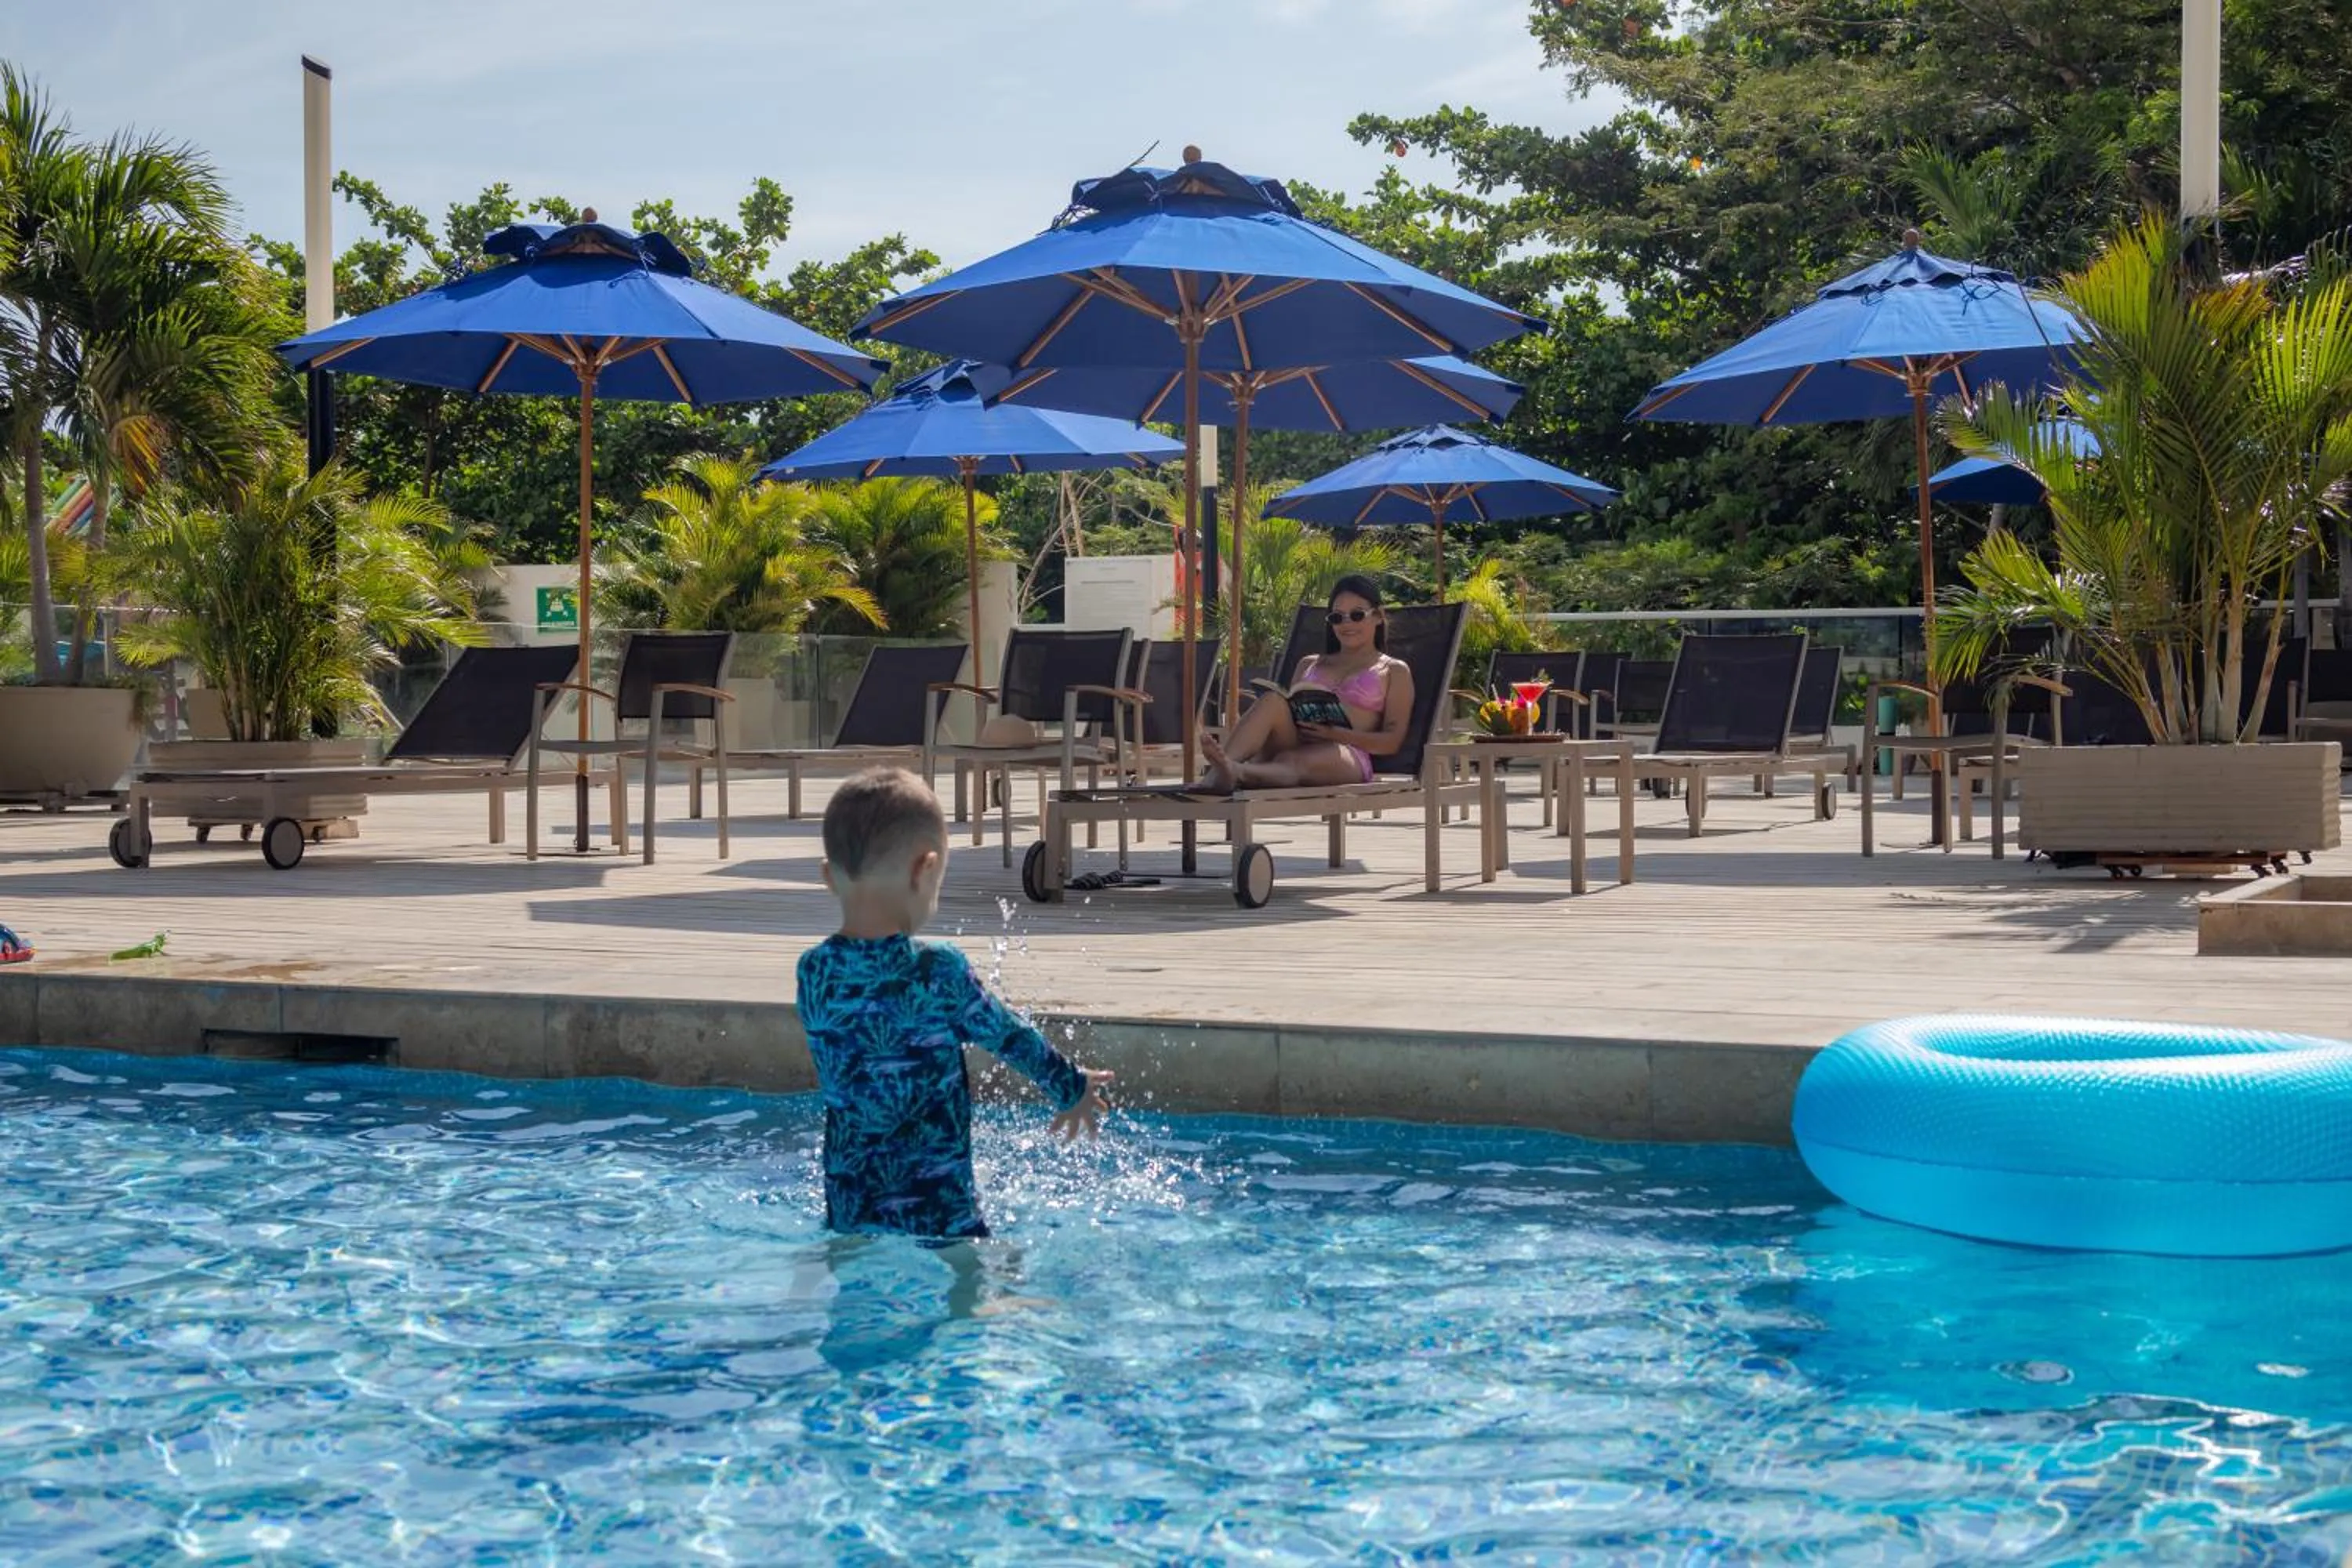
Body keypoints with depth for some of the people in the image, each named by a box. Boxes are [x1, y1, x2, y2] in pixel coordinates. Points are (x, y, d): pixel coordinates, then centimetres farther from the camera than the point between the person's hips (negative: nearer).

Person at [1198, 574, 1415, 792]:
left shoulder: (1394, 671, 20)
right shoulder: (1310, 665, 33)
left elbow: (1392, 742, 7)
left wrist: (1336, 734, -11)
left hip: (1345, 752, -4)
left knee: (1291, 761, -39)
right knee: (1272, 703, -30)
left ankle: (1236, 773, -72)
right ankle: (1218, 771, -58)